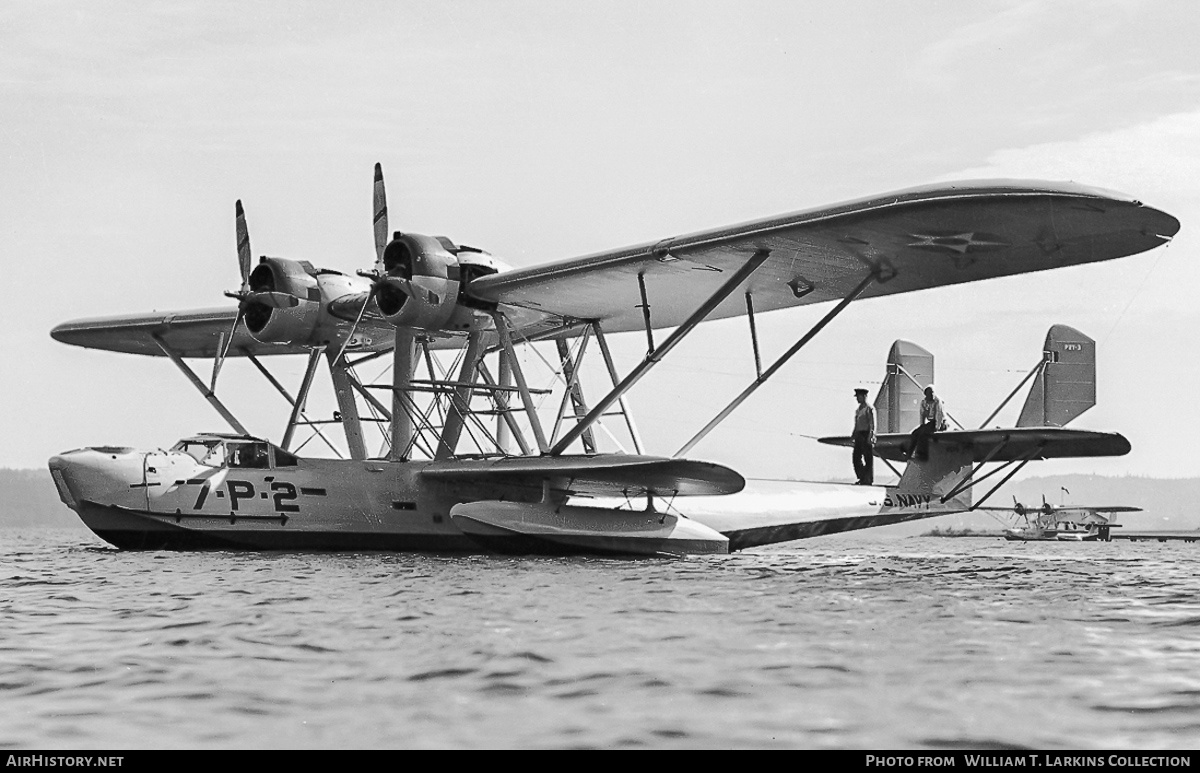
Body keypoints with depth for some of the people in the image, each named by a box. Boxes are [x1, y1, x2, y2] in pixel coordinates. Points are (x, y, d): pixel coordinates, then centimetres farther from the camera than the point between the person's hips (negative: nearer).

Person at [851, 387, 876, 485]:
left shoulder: (869, 409, -8)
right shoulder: (858, 409, 16)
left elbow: (872, 424, -13)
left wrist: (870, 437, -20)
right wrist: (854, 437, 16)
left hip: (866, 434, -8)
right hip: (859, 435, 8)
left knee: (868, 458, -3)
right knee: (856, 457, 5)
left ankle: (868, 479, 2)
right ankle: (861, 478, 12)